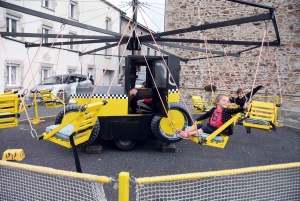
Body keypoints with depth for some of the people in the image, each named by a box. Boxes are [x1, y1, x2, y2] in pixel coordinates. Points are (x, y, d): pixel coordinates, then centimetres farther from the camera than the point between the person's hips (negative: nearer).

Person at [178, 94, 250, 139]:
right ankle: (184, 132, -18)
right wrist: (197, 120, 23)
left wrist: (243, 108, -35)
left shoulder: (226, 111, -4)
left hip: (216, 130, -6)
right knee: (197, 125, -5)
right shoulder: (214, 109, 10)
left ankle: (189, 134, -38)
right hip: (209, 127, 6)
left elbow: (235, 110, -19)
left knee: (204, 128, -27)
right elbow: (206, 115, 19)